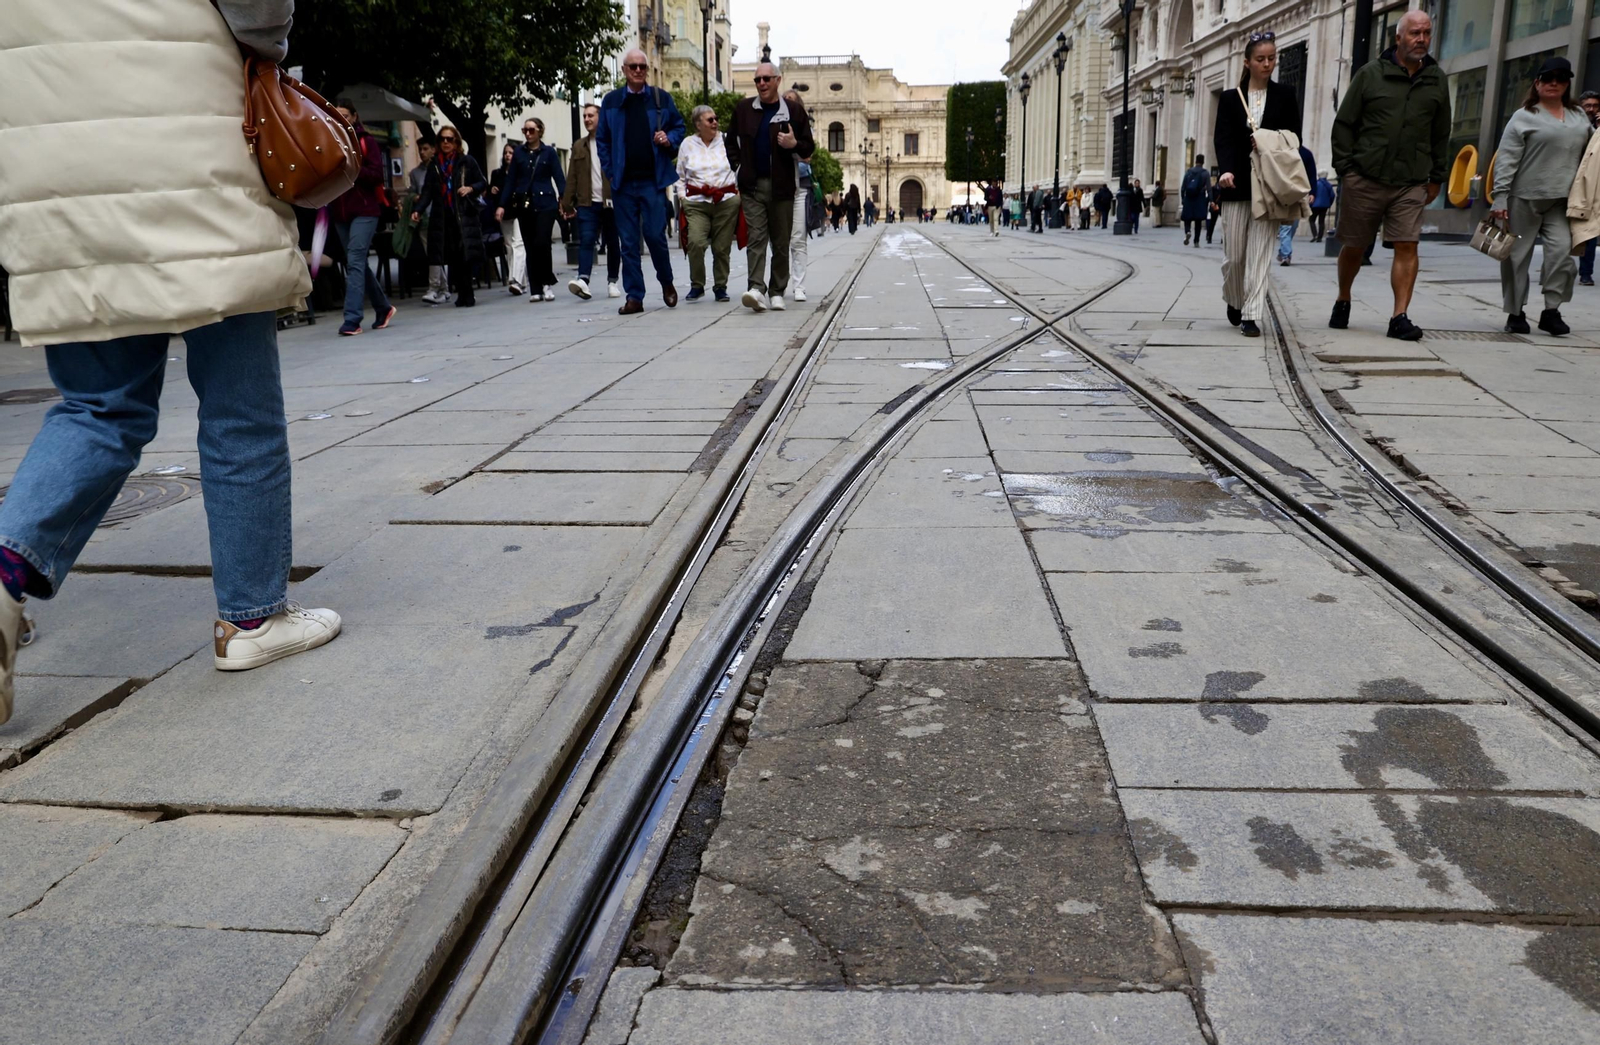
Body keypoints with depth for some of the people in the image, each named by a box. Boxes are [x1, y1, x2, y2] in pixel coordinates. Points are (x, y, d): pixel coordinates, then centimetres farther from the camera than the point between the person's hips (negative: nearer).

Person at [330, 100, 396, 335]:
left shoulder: (366, 141, 1)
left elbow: (377, 176, -7)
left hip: (364, 210, -6)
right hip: (339, 210, 6)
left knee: (355, 261, -14)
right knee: (358, 263, 10)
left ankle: (352, 318, -17)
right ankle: (383, 307, 25)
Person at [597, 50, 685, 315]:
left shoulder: (661, 99, 7)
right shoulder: (611, 101, 8)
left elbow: (679, 127, 14)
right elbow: (602, 139, 10)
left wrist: (669, 139, -8)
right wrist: (610, 171, 1)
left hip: (653, 179, -1)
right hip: (623, 183, 2)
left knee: (655, 235, -6)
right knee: (628, 242, 2)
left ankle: (666, 282, 20)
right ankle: (634, 297, 8)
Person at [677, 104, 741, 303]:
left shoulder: (727, 141, 5)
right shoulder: (688, 144, 8)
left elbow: (740, 165, 14)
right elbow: (680, 174, 15)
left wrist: (738, 190, 6)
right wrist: (682, 196, 7)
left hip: (726, 201, 0)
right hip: (697, 202, 0)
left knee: (722, 247, 2)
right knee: (696, 242, -17)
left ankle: (721, 286, 17)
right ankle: (697, 285, -1)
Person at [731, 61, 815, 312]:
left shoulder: (794, 110, 5)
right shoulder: (743, 108, 9)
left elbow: (809, 148, 8)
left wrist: (794, 144, -13)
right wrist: (736, 170, 11)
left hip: (782, 186, 0)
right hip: (752, 186, 0)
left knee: (780, 242, 5)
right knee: (756, 238, -11)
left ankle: (777, 292, 12)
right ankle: (757, 289, -20)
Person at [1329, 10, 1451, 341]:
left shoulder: (1437, 80, 11)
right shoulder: (1370, 74, 2)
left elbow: (1441, 134, 16)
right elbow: (1344, 124, 3)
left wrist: (1436, 177, 13)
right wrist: (1345, 168, -4)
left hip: (1411, 183, 2)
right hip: (1364, 179, -2)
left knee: (1407, 247, -9)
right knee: (1353, 247, 8)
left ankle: (1400, 317, -9)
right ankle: (1343, 301, 31)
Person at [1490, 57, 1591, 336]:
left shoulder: (1579, 117, 17)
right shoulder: (1523, 117, 1)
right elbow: (1506, 160, -5)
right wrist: (1500, 197, -13)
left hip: (1561, 201, 3)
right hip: (1524, 198, -3)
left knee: (1562, 248, -13)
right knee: (1517, 255, 2)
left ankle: (1551, 310, -5)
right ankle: (1515, 313, 13)